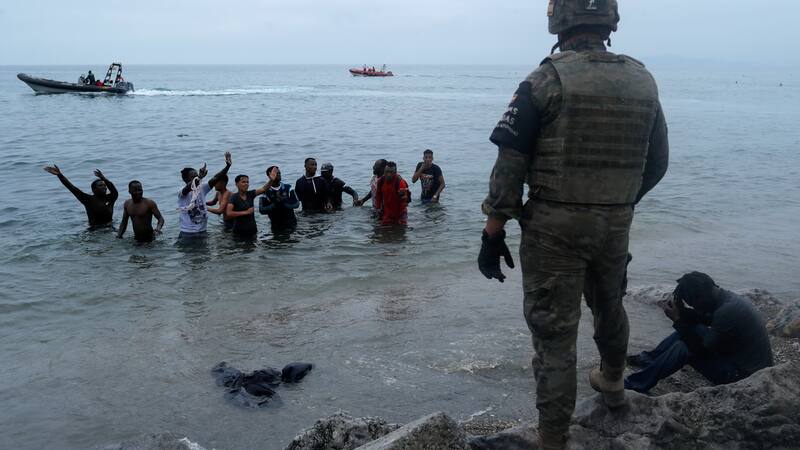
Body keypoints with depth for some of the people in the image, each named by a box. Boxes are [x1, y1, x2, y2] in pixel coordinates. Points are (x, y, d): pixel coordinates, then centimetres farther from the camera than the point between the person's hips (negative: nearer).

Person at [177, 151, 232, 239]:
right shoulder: (182, 192, -12)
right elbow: (188, 188, -35)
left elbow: (215, 178, -6)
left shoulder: (202, 188, 3)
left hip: (202, 231, 5)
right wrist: (199, 177, -53)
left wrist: (228, 165, -18)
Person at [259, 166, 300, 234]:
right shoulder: (265, 192, -2)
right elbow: (262, 210, -9)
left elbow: (296, 204, -4)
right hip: (276, 227, -1)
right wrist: (274, 204, -20)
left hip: (291, 225, 1)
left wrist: (284, 201, -19)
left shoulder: (288, 188, 3)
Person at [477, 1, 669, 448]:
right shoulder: (643, 80, 4)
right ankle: (613, 382, 54)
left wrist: (494, 231, -9)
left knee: (554, 333, 2)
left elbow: (510, 164, -14)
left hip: (554, 226, -5)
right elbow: (657, 163, 11)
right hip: (617, 225, 5)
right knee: (610, 306, 29)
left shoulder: (547, 80, -11)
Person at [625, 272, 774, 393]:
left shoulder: (726, 312, -30)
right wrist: (682, 313, -5)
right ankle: (646, 359, 16)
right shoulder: (724, 296, -1)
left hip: (743, 375, -9)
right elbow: (702, 320, 11)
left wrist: (678, 320, -18)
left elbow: (703, 350, -22)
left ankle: (633, 386, -11)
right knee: (689, 329, 8)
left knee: (683, 349, -18)